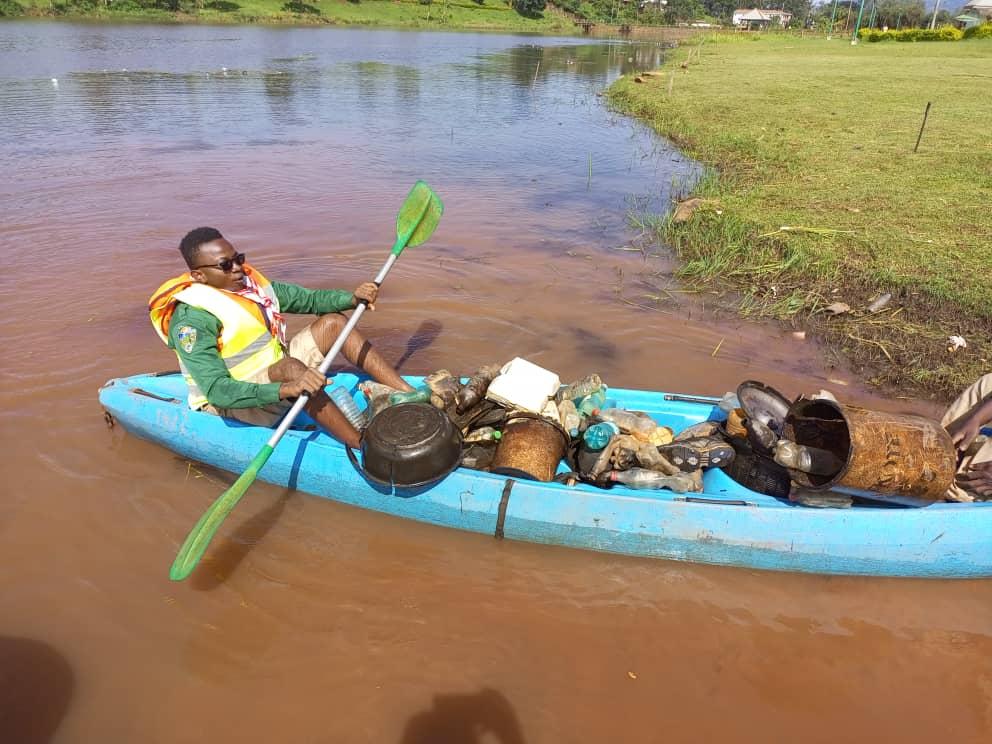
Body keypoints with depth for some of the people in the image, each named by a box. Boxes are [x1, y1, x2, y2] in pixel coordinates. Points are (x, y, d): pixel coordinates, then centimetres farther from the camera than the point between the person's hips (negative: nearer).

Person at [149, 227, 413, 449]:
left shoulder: (250, 282, 1)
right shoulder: (191, 319, -22)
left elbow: (310, 299, 5)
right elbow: (217, 391, -33)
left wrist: (353, 298, -15)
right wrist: (285, 390, -46)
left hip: (277, 373, 8)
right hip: (232, 401, -8)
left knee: (333, 322, -3)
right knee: (290, 367, -37)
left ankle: (412, 396, -11)